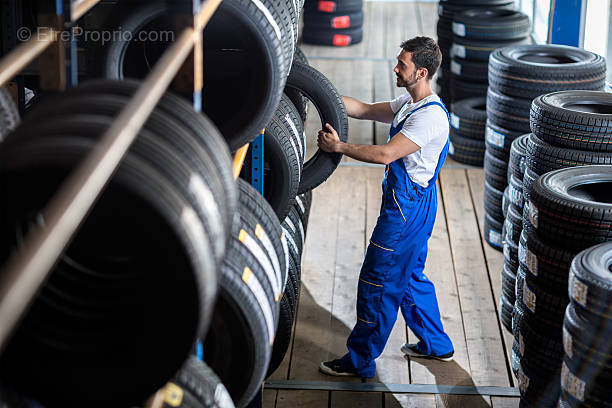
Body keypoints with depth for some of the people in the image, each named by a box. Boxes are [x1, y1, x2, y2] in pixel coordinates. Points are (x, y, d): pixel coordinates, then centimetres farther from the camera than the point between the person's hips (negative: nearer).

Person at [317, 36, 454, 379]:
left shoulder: (431, 117, -23)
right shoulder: (409, 104, 9)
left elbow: (384, 154, -28)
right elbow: (365, 110, 14)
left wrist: (338, 147, -20)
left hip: (407, 209, -10)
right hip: (409, 205, 10)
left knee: (378, 283, -2)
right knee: (410, 278, 22)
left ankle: (361, 361, 9)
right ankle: (436, 345, 35)